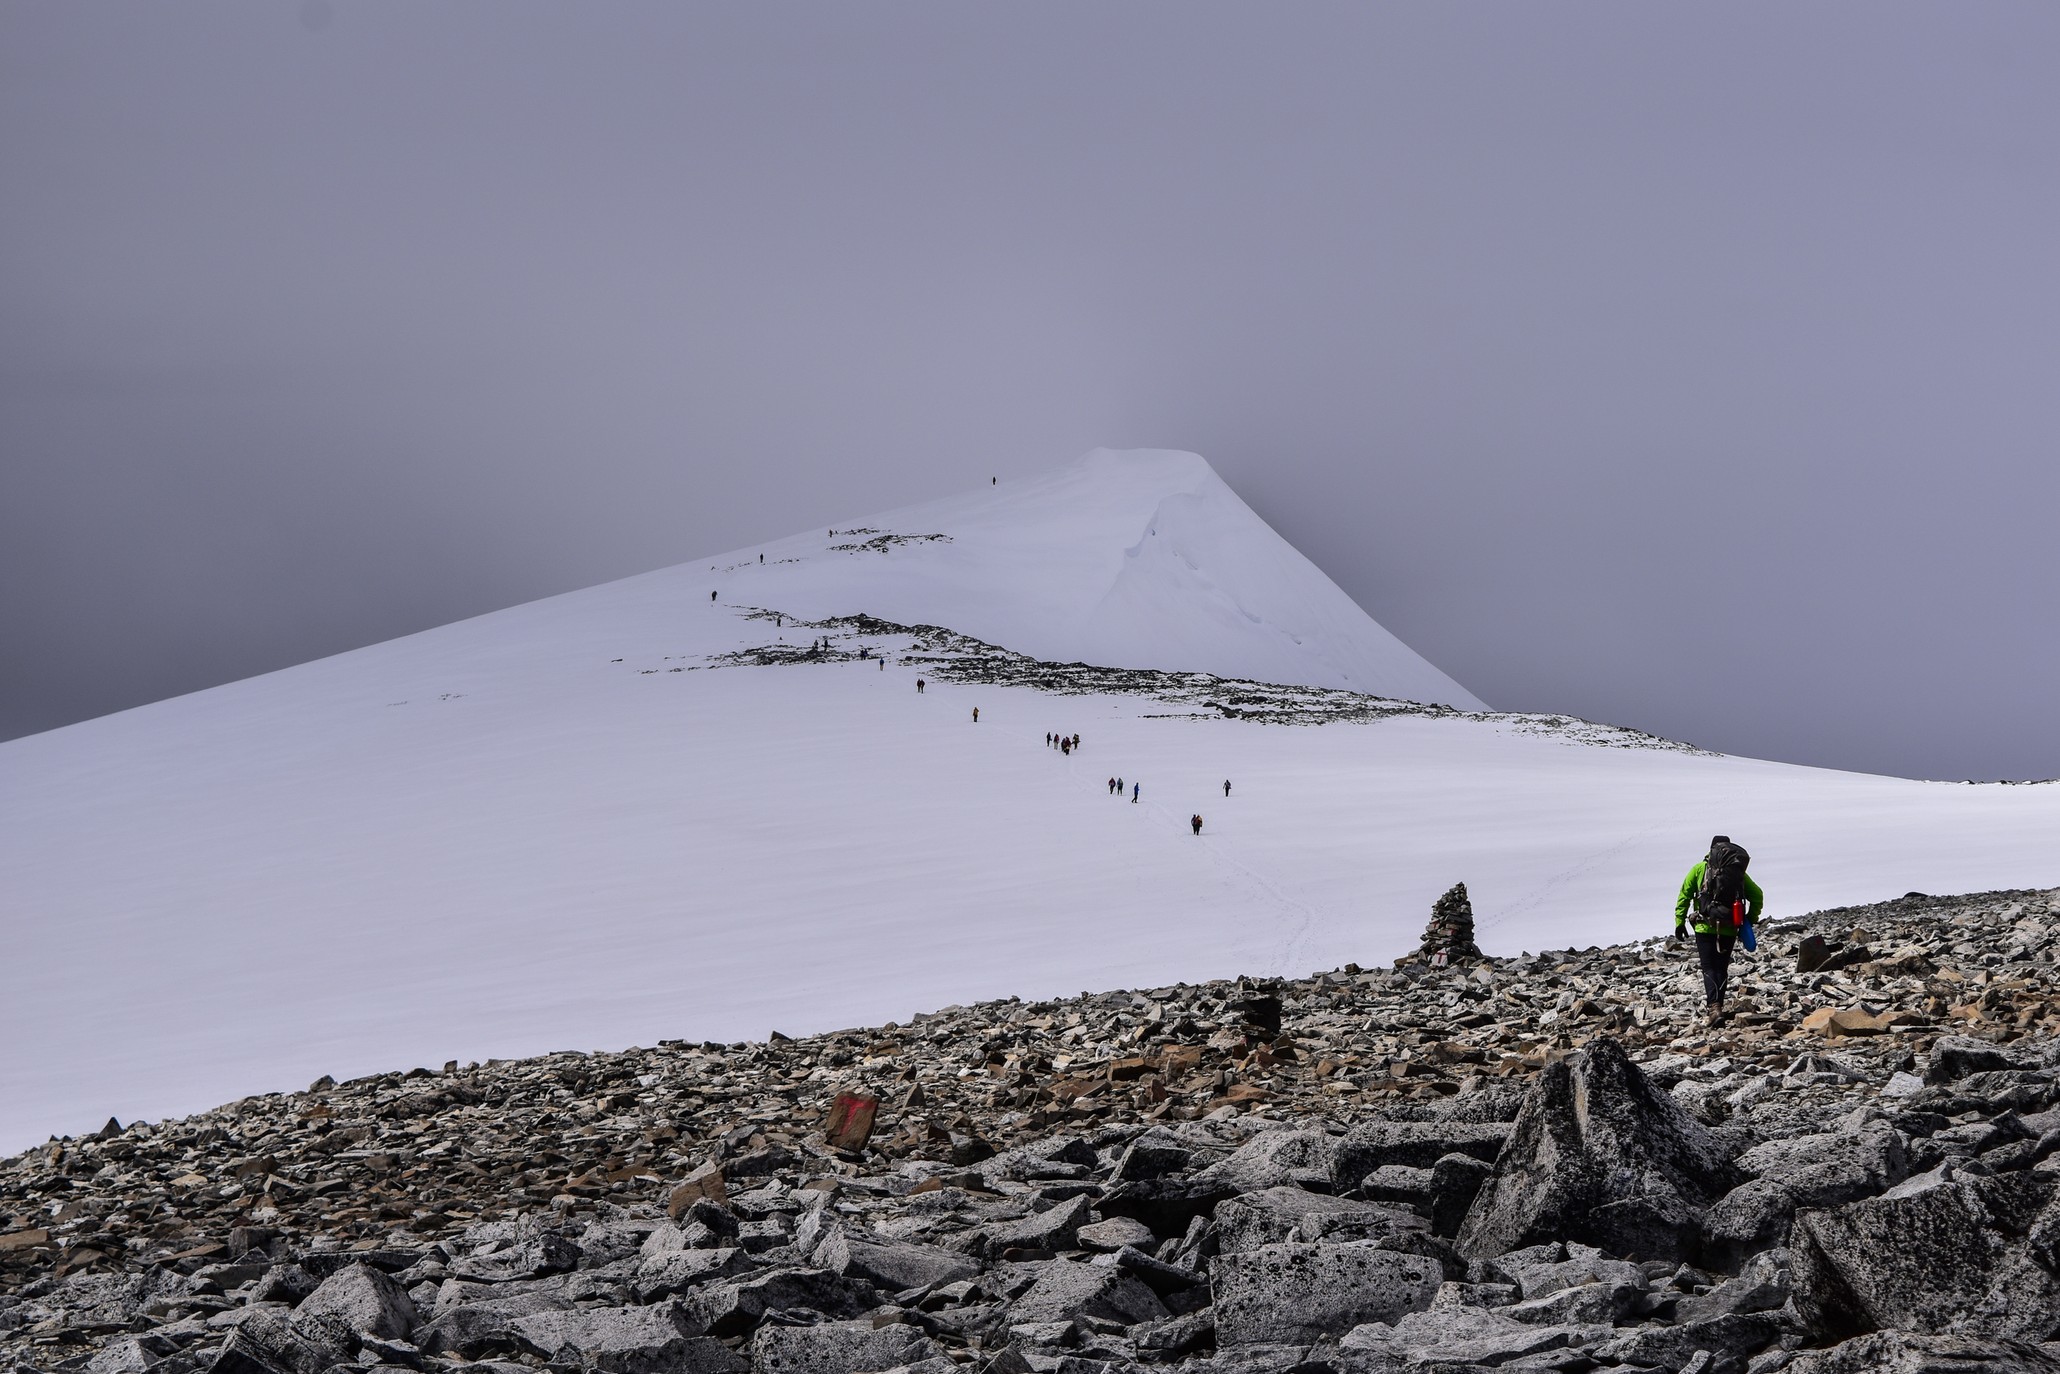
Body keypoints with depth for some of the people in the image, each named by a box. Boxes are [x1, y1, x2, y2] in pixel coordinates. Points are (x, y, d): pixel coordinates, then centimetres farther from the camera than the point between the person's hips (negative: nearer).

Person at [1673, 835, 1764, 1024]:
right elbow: (1757, 896, 10)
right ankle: (1716, 1007, 18)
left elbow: (1684, 895, 1)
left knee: (1709, 968, -3)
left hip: (1706, 928, -2)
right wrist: (1750, 921, 18)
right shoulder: (1739, 872, 10)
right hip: (1730, 929, 2)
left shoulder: (1700, 869, 4)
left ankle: (1714, 1007, -21)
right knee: (1722, 968, 15)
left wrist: (1680, 922, 5)